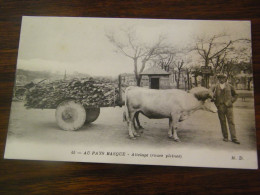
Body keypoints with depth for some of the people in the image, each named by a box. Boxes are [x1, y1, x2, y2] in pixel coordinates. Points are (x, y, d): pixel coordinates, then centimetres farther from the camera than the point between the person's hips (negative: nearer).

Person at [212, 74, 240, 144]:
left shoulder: (230, 87, 7)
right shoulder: (215, 87, 7)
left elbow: (235, 95, 16)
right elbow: (213, 97, 16)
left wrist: (231, 101, 2)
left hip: (228, 106, 0)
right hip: (220, 107, 1)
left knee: (231, 122, -4)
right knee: (222, 122, 5)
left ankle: (234, 138, -1)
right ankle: (225, 137, 15)